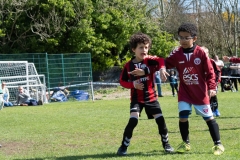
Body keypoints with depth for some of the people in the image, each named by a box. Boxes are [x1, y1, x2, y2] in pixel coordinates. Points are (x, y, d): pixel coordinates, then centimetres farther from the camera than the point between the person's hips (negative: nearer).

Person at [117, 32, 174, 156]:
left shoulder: (150, 60, -9)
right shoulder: (128, 66, -5)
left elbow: (161, 61, -30)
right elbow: (122, 81, 3)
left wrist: (162, 69, -52)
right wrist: (133, 84, -16)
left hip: (151, 97, 1)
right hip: (136, 98, -1)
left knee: (160, 120, -1)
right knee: (133, 120, -17)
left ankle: (166, 144, 21)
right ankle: (124, 146, -5)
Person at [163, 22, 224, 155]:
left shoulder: (201, 53, -11)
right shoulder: (176, 54, -5)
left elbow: (209, 71, -7)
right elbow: (166, 64, -5)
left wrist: (212, 87, -10)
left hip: (200, 92, -2)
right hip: (184, 92, 2)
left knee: (209, 117, 4)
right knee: (183, 117, -5)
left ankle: (218, 144, 12)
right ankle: (185, 143, 14)